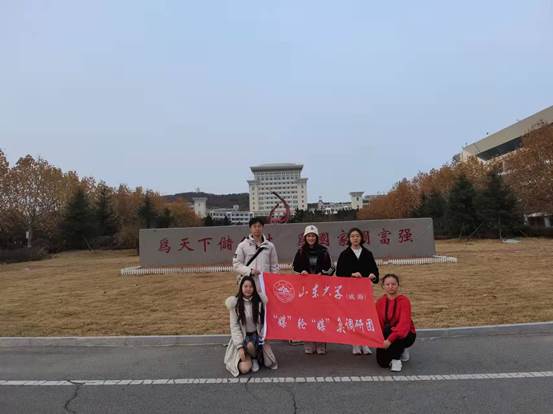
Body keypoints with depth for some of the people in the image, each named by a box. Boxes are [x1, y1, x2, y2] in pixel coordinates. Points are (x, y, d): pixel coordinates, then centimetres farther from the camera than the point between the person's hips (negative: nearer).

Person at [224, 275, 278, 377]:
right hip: (242, 337, -1)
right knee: (244, 368, -22)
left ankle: (256, 357, 5)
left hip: (257, 335, 1)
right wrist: (240, 347, -17)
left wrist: (264, 339, -8)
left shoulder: (260, 300, -8)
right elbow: (234, 327, -10)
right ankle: (251, 359, 13)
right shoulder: (235, 303, -11)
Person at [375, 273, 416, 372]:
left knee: (389, 329, -36)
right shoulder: (380, 301, -2)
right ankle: (401, 351, 18)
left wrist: (390, 340, -38)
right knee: (382, 362, -15)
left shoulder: (404, 300, -17)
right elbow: (378, 322, -2)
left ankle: (396, 359, -14)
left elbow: (404, 324, -28)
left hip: (405, 335, -4)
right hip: (386, 335, 4)